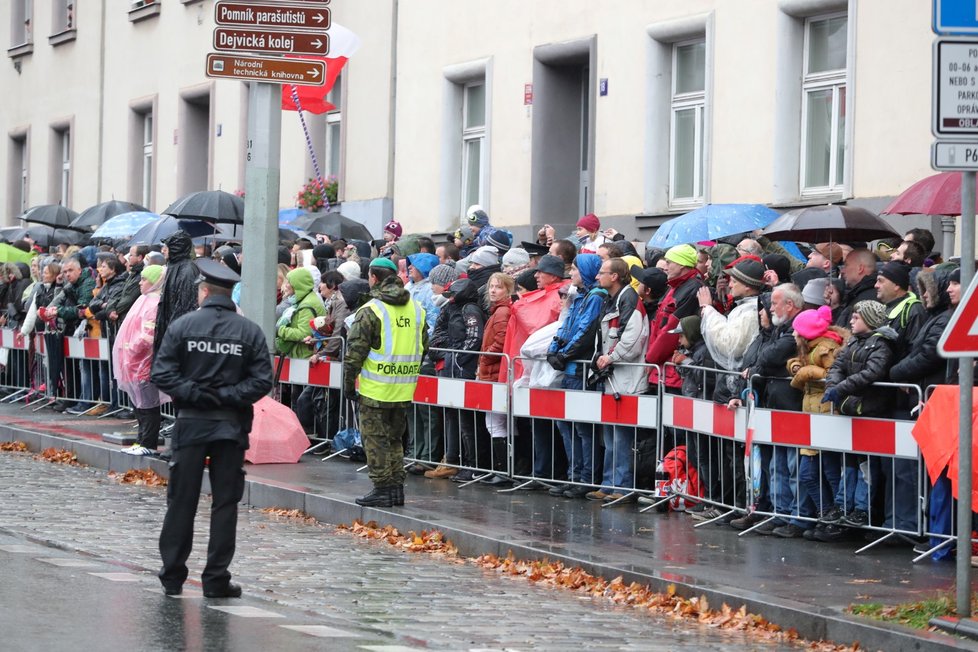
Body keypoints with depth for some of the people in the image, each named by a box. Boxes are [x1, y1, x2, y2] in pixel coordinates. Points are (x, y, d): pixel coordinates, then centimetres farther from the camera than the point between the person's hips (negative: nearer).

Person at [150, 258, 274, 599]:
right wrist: (227, 396, -6)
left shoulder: (182, 325, -3)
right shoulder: (250, 331, 0)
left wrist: (195, 395, -6)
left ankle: (172, 576, 12)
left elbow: (161, 374, -9)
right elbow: (262, 381, -7)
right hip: (232, 427, 0)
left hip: (191, 424, 0)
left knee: (181, 502, 8)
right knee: (225, 504, 5)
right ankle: (216, 580, 3)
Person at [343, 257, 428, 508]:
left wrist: (349, 383, -2)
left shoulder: (370, 311, -11)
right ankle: (396, 488, 16)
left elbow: (355, 352, -11)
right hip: (404, 391, 6)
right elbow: (424, 348, 17)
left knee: (375, 439, 2)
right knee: (395, 438, 16)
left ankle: (383, 488, 1)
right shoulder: (416, 309, 8)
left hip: (375, 389, -6)